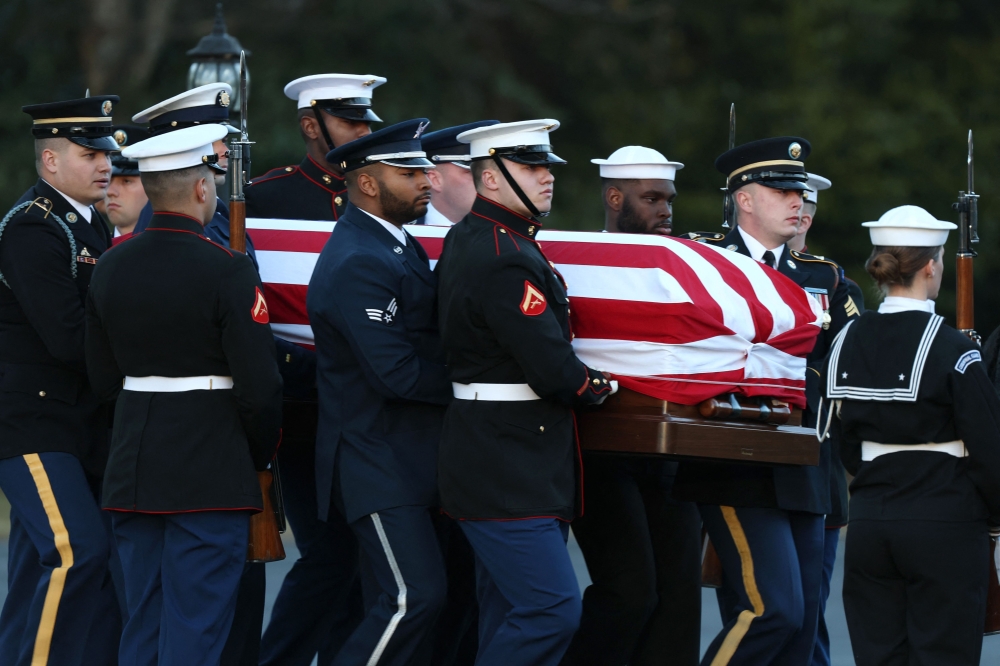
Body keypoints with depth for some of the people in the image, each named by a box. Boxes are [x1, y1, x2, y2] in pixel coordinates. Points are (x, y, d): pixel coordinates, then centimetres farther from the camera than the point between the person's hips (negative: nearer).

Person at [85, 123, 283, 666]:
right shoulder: (226, 271, -13)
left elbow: (103, 377, 11)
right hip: (211, 474, -6)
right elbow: (258, 385, -14)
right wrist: (261, 454, 4)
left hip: (133, 472, 6)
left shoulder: (111, 266, 6)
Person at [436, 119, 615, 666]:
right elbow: (553, 370, -21)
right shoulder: (505, 260, -18)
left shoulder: (465, 240, 15)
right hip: (508, 475, -11)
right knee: (551, 610, -15)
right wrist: (599, 386, 0)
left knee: (511, 620, 11)